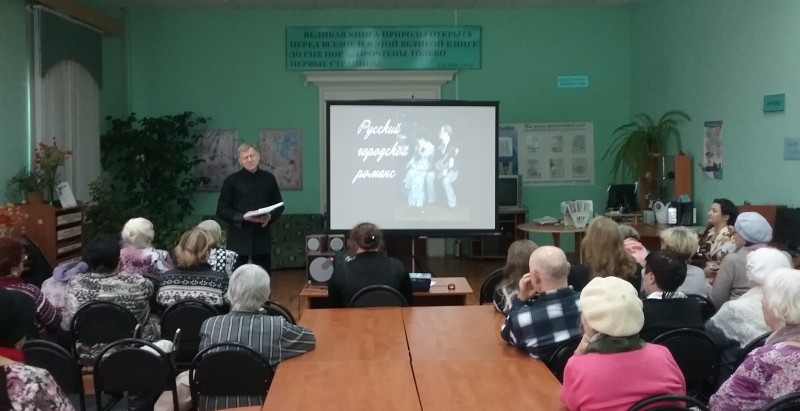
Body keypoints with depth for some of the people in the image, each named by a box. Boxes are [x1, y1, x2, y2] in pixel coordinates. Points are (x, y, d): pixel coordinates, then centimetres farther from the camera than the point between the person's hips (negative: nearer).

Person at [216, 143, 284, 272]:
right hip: (239, 238, -3)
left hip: (262, 237, 3)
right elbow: (221, 210, -3)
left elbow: (279, 205, 14)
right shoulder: (231, 180, -2)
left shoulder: (269, 178, 8)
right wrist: (244, 217, -18)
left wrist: (270, 216, -8)